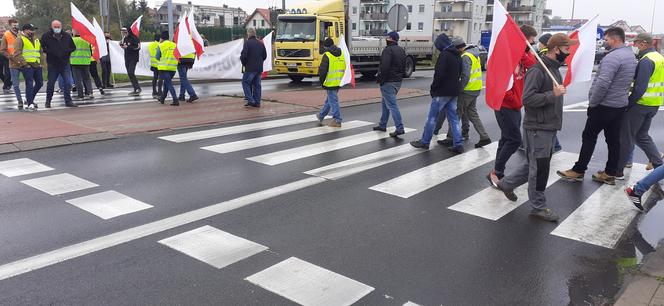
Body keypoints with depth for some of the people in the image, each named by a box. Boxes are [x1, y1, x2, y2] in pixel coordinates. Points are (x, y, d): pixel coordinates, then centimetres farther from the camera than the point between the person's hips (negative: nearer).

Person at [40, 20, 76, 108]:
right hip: (52, 64, -1)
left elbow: (73, 47, 13)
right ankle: (48, 101, 20)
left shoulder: (67, 36, 5)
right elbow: (42, 47, 1)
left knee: (67, 83, -2)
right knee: (51, 83, 6)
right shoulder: (46, 36, -2)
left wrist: (67, 51, -4)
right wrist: (50, 52, -12)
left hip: (65, 64, 1)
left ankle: (68, 101, 5)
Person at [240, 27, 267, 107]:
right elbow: (265, 55, 14)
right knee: (257, 85, 10)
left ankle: (250, 100, -7)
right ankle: (257, 102, 11)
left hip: (250, 68, -6)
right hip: (259, 68, 6)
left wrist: (243, 63, 1)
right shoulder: (260, 43, 9)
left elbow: (243, 55, -16)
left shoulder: (247, 43, -11)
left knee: (245, 83, 3)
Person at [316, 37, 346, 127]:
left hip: (330, 83, -8)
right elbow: (343, 68, 14)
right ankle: (321, 116, 33)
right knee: (329, 100, 19)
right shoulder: (341, 54, 8)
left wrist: (322, 80, -1)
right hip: (338, 82, 8)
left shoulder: (327, 55, -14)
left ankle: (337, 120, 1)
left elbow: (322, 70, -14)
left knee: (333, 101, -1)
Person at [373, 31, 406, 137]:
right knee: (385, 103, 21)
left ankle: (399, 128, -14)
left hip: (388, 82, -10)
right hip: (398, 81, 10)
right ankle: (382, 125, 28)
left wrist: (381, 80, -15)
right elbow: (404, 67, 19)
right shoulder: (401, 50, 15)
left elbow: (384, 67, -22)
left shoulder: (388, 50, -15)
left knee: (392, 105, -10)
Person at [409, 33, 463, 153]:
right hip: (454, 91, 8)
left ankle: (424, 142, 9)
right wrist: (455, 86, 17)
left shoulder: (444, 55, -15)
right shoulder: (457, 55, 14)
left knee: (432, 117, 1)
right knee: (453, 118, 10)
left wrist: (433, 88, -9)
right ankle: (458, 144, 8)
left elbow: (439, 74, -20)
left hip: (442, 92, -8)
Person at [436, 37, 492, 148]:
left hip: (467, 90, -9)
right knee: (472, 113, 15)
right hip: (476, 89, 9)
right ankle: (484, 137, 13)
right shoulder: (474, 54, 13)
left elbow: (465, 76, -24)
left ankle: (451, 138, 6)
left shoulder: (465, 57, -17)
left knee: (456, 113, 0)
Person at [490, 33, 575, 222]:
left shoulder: (555, 69, 13)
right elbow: (528, 98, -24)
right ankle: (538, 207, 13)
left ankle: (505, 183, 33)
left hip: (550, 127, 9)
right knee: (539, 167, 0)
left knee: (534, 164, 17)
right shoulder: (537, 70, -17)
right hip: (538, 128, -9)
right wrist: (553, 94, -22)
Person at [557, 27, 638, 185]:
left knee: (589, 137, 0)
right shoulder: (631, 56, 12)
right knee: (613, 139, 11)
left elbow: (602, 83, -26)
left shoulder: (613, 57, -20)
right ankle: (610, 174, 17)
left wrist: (592, 102, -15)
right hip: (620, 105, 9)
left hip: (604, 106, -9)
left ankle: (578, 171, 6)